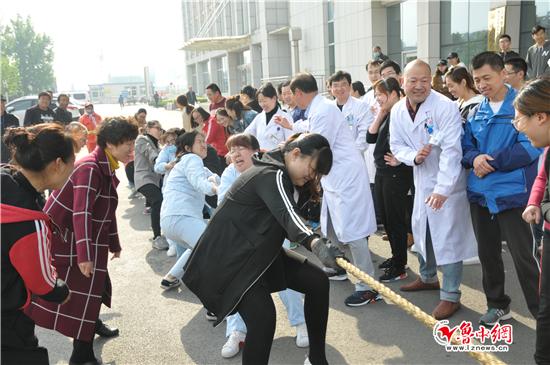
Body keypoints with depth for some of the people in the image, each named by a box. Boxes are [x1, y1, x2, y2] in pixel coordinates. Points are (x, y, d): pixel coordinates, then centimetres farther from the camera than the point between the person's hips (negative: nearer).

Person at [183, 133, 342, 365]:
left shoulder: (279, 175, 9)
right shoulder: (270, 176, -23)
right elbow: (287, 215, -43)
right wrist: (315, 244, -59)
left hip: (259, 253, 10)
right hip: (229, 259, -10)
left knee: (317, 282, 0)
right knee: (263, 315, -30)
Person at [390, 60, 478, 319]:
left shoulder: (445, 107, -21)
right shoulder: (398, 111, -1)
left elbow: (451, 151, -26)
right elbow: (396, 145, 6)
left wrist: (442, 189, -33)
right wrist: (414, 156, -17)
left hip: (448, 182, -7)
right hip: (422, 179, 7)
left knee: (448, 238, -5)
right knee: (421, 230, 19)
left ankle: (450, 296, 9)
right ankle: (428, 277, 42)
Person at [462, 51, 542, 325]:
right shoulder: (476, 112, 10)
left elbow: (530, 147, -16)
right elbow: (466, 146, 12)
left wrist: (492, 161, -18)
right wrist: (475, 158, -11)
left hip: (512, 193, -6)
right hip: (480, 193, 6)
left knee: (524, 257, -2)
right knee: (487, 253, 16)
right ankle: (498, 305, 33)